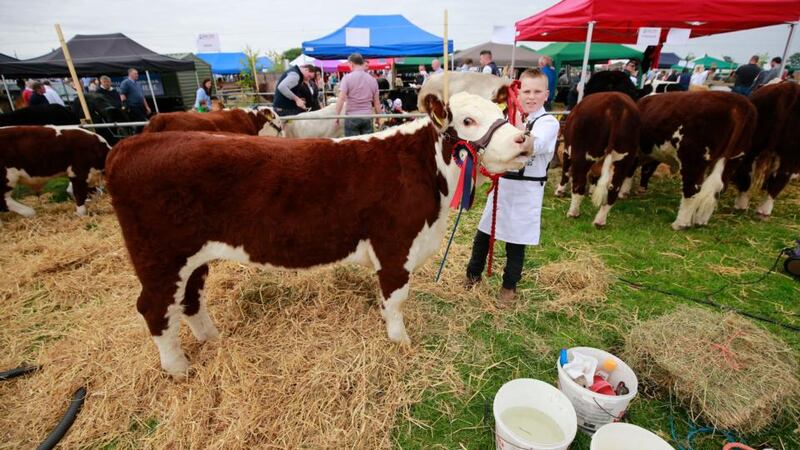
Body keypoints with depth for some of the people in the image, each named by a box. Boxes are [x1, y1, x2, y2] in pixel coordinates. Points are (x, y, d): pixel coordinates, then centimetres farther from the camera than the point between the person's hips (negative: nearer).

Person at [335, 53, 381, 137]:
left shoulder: (347, 78, -4)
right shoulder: (372, 79, 8)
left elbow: (341, 99, -12)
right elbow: (377, 103, 10)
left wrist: (337, 116, -6)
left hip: (352, 117, -3)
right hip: (367, 117, 3)